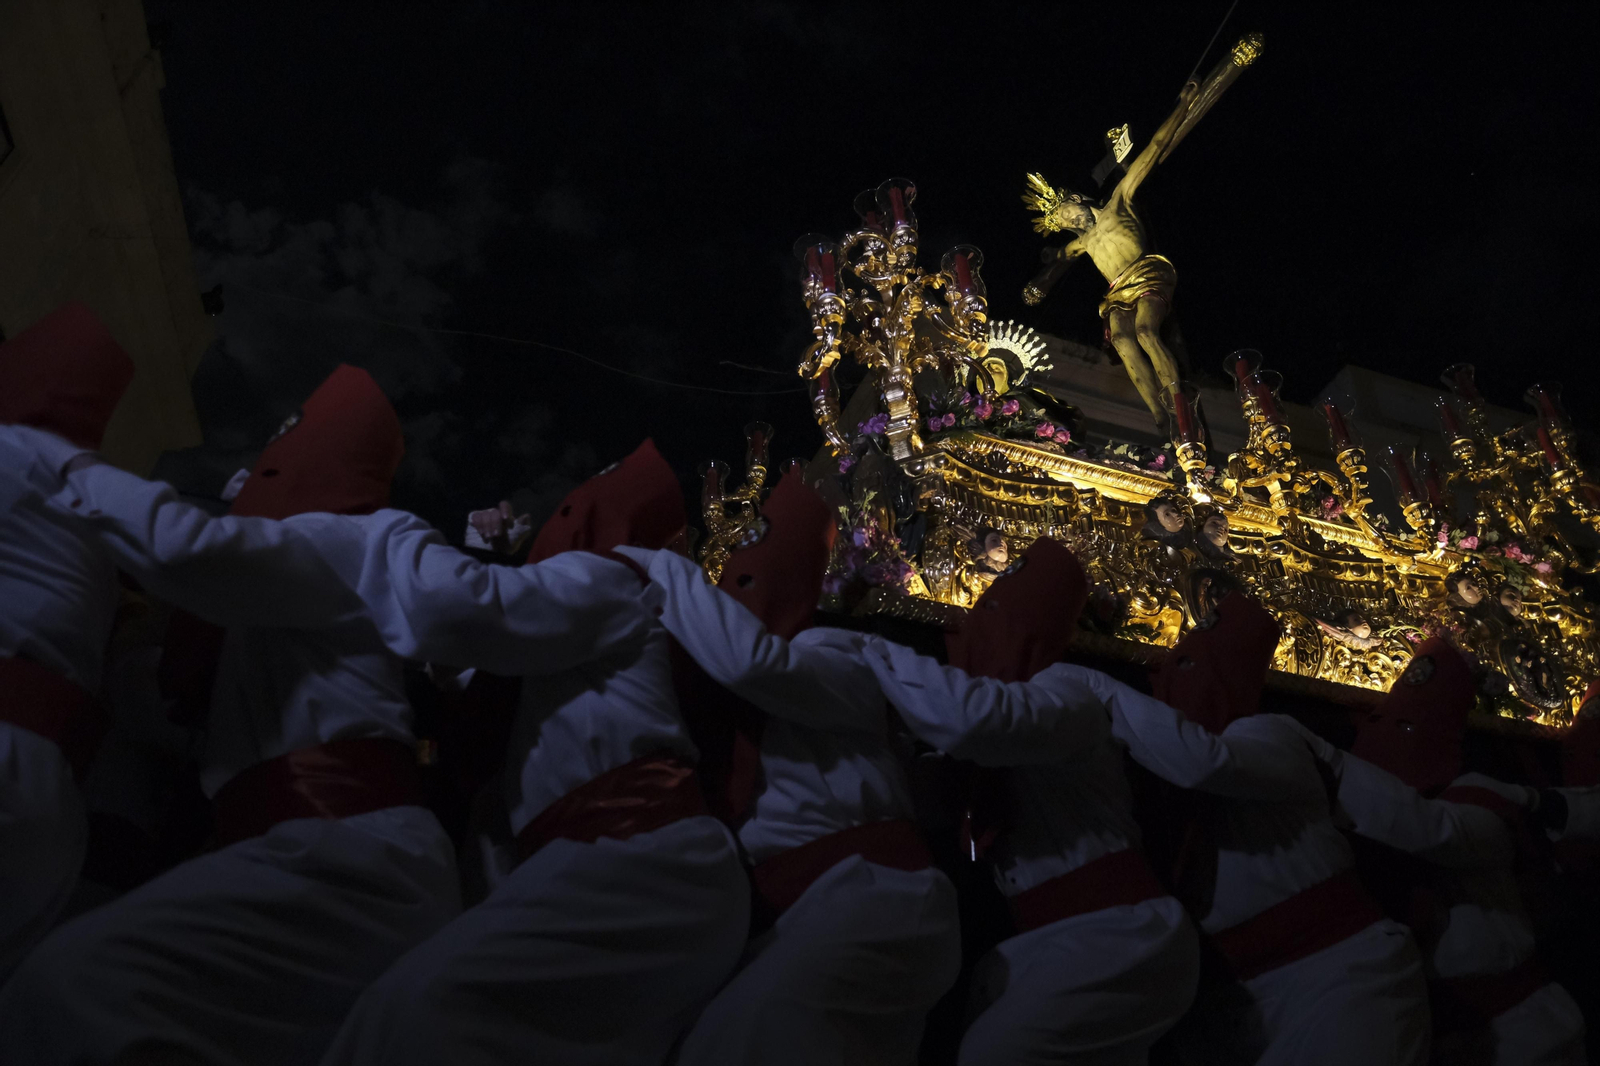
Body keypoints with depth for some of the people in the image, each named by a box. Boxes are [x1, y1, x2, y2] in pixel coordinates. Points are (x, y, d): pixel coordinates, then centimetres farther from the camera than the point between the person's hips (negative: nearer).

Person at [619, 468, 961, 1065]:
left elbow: (749, 657, -22)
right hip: (789, 919, 9)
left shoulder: (826, 655, 0)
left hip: (869, 896, -9)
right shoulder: (722, 713, 22)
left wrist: (654, 566, -12)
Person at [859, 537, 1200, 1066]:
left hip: (1116, 936, -9)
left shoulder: (1062, 690, -12)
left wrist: (876, 650, -20)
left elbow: (968, 715, -33)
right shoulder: (1023, 694, 17)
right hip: (1059, 938, 9)